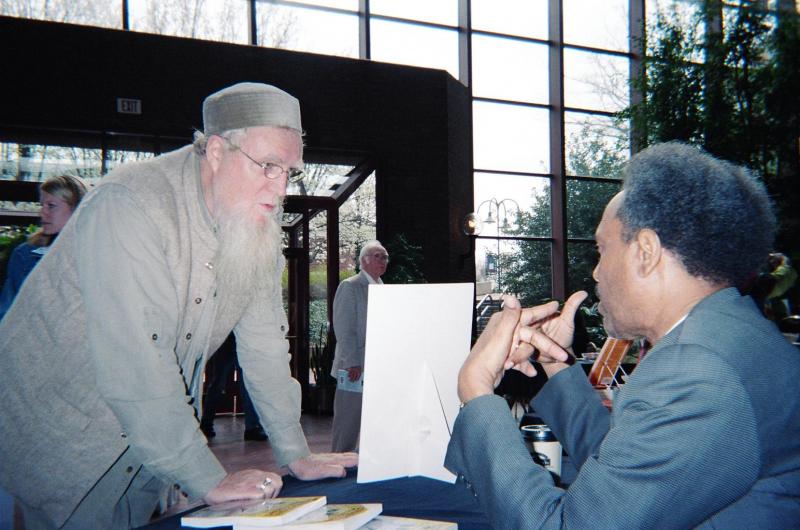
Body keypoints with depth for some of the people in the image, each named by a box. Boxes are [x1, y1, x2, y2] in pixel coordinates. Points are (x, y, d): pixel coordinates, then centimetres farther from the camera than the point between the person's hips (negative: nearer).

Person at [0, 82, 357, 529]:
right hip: (59, 437, -6)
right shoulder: (130, 207, -28)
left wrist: (297, 455, -1)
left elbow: (264, 343, 0)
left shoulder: (258, 220, -5)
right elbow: (135, 366, -33)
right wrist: (211, 481, -29)